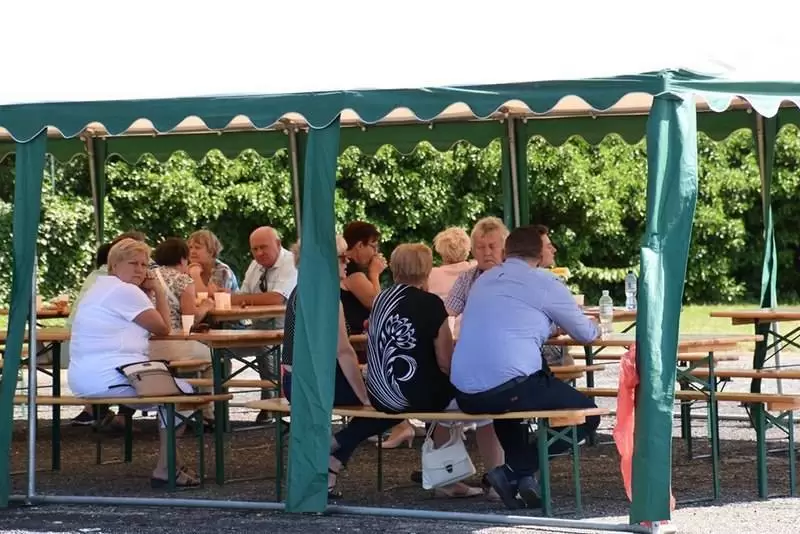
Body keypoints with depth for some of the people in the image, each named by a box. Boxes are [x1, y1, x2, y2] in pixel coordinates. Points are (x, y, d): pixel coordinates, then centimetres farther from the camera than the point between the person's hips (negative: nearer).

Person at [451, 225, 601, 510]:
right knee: (586, 414, 11)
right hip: (508, 388, -7)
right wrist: (593, 327, 35)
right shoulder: (543, 282, 2)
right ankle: (516, 471, 0)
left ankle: (520, 472, 21)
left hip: (465, 397, 7)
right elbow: (585, 334, 13)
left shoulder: (484, 280, 20)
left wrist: (545, 327, 42)